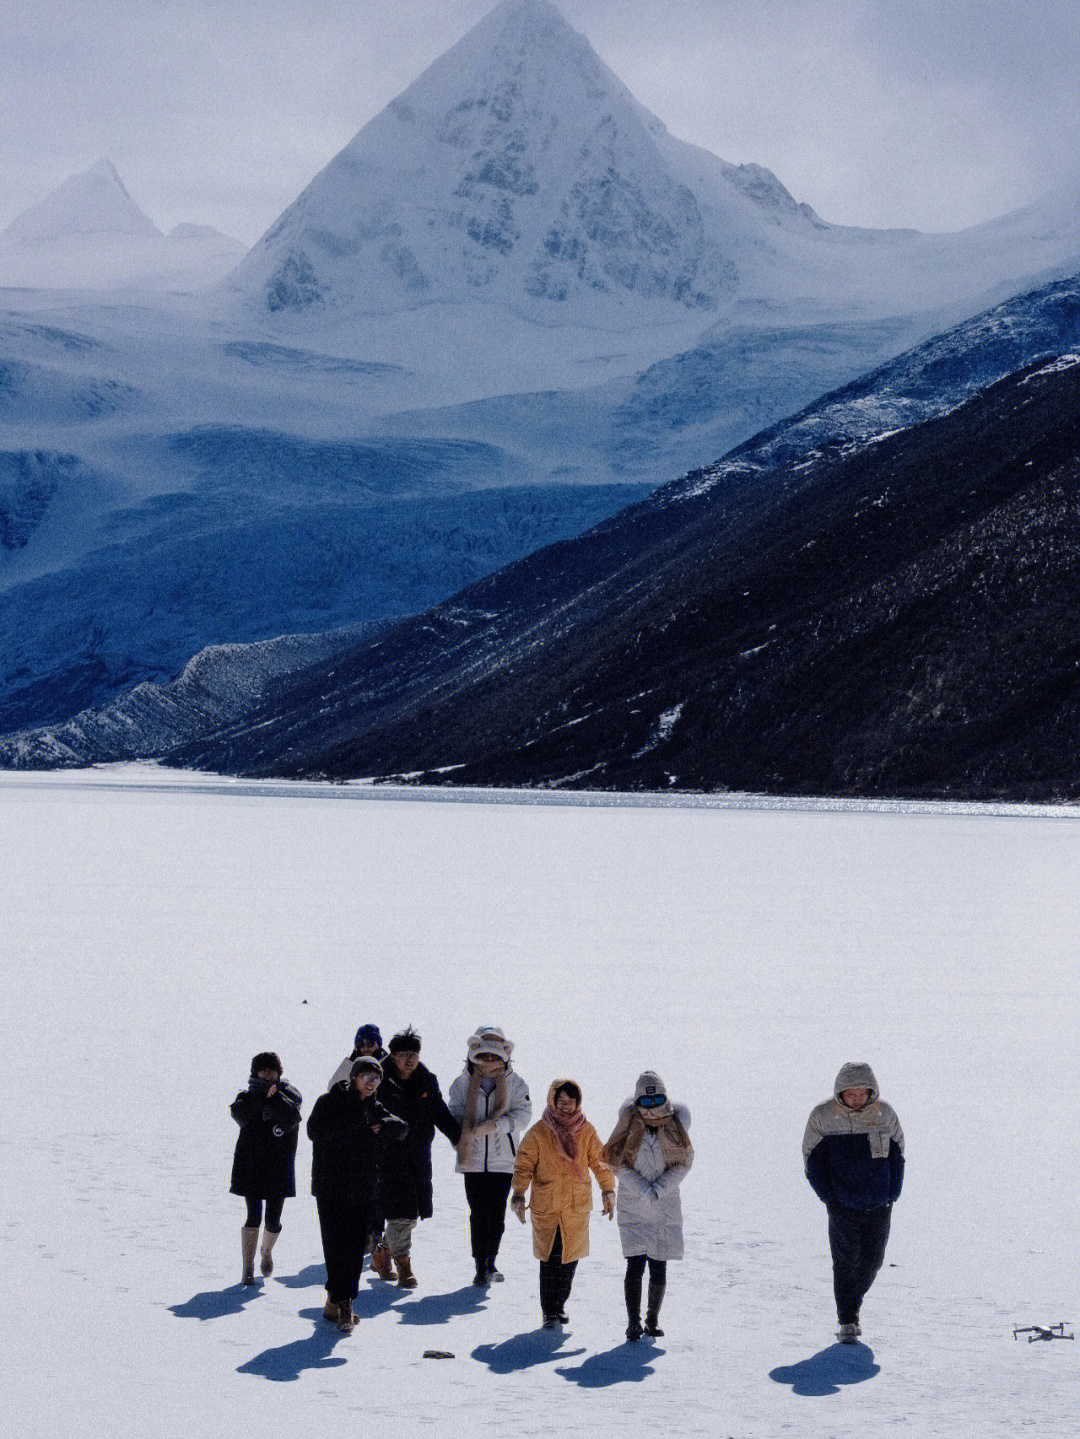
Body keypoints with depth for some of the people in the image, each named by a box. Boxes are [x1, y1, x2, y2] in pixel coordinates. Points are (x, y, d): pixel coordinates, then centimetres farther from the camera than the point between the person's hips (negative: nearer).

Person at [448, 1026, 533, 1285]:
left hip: (503, 1159, 0)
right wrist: (463, 1133, -15)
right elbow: (453, 1113, 6)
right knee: (479, 1213, -4)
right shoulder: (464, 1083, 4)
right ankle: (480, 1266, 4)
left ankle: (491, 1262, 19)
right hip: (473, 1159, 0)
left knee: (497, 1214, 2)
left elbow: (523, 1114, -7)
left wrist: (494, 1125, -21)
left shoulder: (514, 1083, 2)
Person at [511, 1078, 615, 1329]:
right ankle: (549, 1311, 3)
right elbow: (524, 1164, 0)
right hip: (546, 1207, -2)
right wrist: (519, 1194, -10)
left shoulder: (586, 1131, 5)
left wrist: (608, 1190, 2)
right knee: (550, 1260, -6)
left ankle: (559, 1305, 23)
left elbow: (599, 1161, 11)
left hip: (577, 1206, 2)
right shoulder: (539, 1132, -3)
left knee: (570, 1260, 6)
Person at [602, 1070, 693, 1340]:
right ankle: (633, 1322, -1)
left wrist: (659, 1189, -10)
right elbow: (619, 1165, -3)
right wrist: (643, 1191, -13)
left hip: (666, 1205, 1)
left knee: (659, 1268, 3)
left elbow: (683, 1163, 2)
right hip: (633, 1206, -1)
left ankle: (653, 1320, 19)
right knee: (635, 1265, -10)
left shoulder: (675, 1123, -2)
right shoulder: (629, 1123, -5)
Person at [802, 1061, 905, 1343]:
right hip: (843, 1204, -2)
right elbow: (812, 1158, 1)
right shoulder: (822, 1116, -6)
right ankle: (846, 1321, 2)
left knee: (872, 1260, 6)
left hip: (879, 1204, 2)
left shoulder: (884, 1113, -1)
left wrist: (892, 1193, 2)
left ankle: (852, 1302, 30)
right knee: (846, 1261, -6)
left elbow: (897, 1152, 11)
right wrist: (829, 1197, -6)